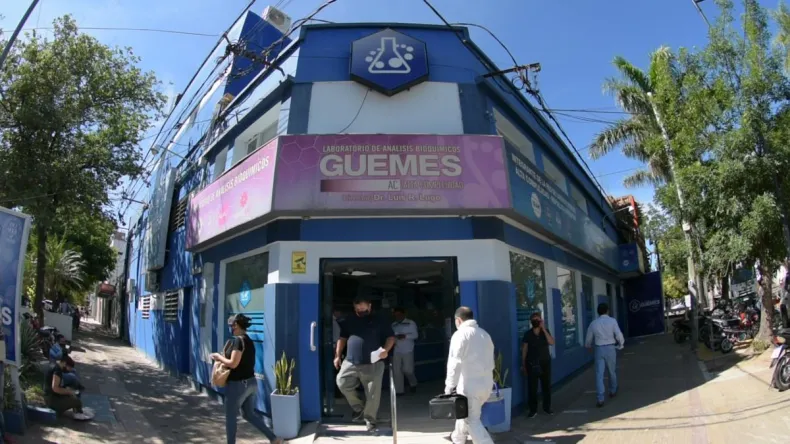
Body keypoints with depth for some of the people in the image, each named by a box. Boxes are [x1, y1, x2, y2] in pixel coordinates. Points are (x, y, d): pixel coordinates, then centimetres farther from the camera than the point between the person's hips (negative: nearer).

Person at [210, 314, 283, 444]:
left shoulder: (238, 340, -18)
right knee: (249, 414, 20)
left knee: (230, 417, 10)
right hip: (251, 383, 9)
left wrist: (219, 357, -6)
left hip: (238, 385, -9)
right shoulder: (248, 341, 10)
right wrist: (222, 357, 11)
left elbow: (233, 364, -21)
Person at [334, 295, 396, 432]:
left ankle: (370, 419, 17)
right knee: (342, 383, -6)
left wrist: (386, 349, -15)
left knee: (372, 393, -1)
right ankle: (358, 407, 16)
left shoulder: (379, 322, 2)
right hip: (351, 362, 3)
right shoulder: (349, 321, 10)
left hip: (373, 364, -3)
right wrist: (338, 355, 9)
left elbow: (391, 337, 4)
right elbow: (342, 338, 17)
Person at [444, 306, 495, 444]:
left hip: (470, 384, -8)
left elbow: (455, 362, -16)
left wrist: (449, 385, -12)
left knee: (472, 420, 0)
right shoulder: (485, 334, 12)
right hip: (487, 383, 8)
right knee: (466, 413, 26)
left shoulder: (460, 335, -10)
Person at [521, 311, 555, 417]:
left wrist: (543, 329, -17)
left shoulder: (546, 331, 3)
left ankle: (547, 407, 23)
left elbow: (551, 342, -14)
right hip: (532, 363, -2)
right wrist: (523, 365, -1)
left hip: (545, 362, 2)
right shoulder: (527, 334, -2)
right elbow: (524, 350, 0)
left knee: (546, 385, 8)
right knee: (532, 387, -2)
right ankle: (533, 410, 6)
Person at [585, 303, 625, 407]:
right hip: (610, 348, -1)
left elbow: (588, 339, 12)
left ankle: (600, 399, -6)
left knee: (599, 374, 0)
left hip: (599, 349, 1)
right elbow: (619, 335, -12)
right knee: (612, 371, 21)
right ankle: (613, 391, 41)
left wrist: (589, 347, 32)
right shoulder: (612, 321, -5)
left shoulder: (593, 323, 3)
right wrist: (620, 345, 8)